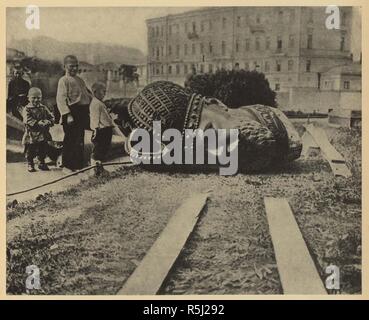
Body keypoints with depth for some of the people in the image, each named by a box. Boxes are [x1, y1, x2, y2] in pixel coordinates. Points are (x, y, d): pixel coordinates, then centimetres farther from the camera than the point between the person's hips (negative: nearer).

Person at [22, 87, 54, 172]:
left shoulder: (43, 108, 8)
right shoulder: (27, 109, -5)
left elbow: (51, 117, 6)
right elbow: (28, 120, -18)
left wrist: (48, 122, -16)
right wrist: (39, 123, -27)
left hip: (43, 134, 4)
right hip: (31, 135, -4)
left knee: (43, 150, 12)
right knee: (30, 151, 5)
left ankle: (42, 163, 27)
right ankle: (30, 164, 20)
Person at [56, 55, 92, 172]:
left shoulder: (80, 80, 19)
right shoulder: (64, 80, -8)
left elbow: (87, 94, 30)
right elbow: (61, 99, -16)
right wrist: (68, 115, -24)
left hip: (82, 113, 8)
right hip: (72, 113, -8)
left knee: (80, 140, 13)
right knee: (70, 140, -4)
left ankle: (78, 164, 23)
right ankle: (67, 165, 5)